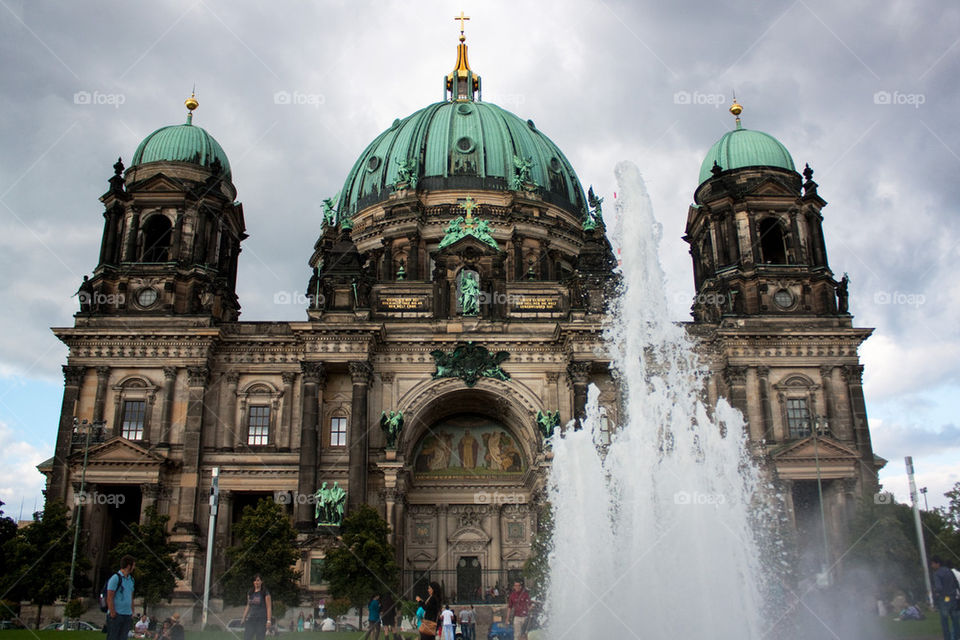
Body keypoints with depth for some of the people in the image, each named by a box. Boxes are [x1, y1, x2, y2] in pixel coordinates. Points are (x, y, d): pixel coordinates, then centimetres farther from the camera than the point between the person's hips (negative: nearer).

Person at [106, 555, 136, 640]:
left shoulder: (131, 579, 15)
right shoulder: (115, 578, -9)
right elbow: (109, 598, -11)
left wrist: (132, 611, 14)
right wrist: (113, 613, -15)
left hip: (127, 615, 7)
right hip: (116, 615, -7)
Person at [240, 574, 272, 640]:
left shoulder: (265, 593, -4)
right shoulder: (250, 593, 12)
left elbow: (269, 607, -6)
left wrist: (269, 621, -14)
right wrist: (243, 618, 17)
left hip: (261, 620, -5)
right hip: (251, 619, 5)